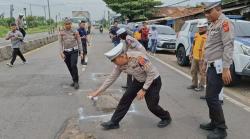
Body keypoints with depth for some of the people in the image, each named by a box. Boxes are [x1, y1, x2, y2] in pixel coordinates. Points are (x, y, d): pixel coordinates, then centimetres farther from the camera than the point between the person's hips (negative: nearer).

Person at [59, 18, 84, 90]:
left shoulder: (75, 32, 1)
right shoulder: (61, 33, 4)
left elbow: (79, 42, 4)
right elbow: (60, 43, 1)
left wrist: (81, 52, 0)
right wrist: (61, 52, -11)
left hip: (74, 51, -3)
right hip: (66, 52, 3)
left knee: (73, 66, -20)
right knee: (70, 68, 9)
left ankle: (76, 82, -10)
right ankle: (75, 81, 26)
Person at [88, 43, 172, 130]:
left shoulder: (138, 57, -35)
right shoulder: (120, 65, -15)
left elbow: (152, 73, -27)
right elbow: (111, 78, -5)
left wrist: (144, 89, -25)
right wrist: (98, 91, -4)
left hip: (153, 80, -6)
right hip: (139, 81, 6)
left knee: (151, 105, -3)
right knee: (125, 99, -1)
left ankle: (166, 118, 27)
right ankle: (114, 122, 10)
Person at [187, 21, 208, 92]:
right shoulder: (196, 35, 15)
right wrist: (191, 54, 19)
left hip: (202, 58, -8)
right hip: (195, 57, 8)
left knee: (202, 72, 0)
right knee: (193, 71, 14)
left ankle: (201, 86, 9)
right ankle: (194, 84, 27)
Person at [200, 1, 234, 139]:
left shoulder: (224, 22, -12)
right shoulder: (212, 25, 17)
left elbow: (228, 47, -20)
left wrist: (226, 69, -25)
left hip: (218, 67, -9)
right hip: (211, 66, 9)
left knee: (212, 97, -8)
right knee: (210, 96, 13)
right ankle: (214, 122, 27)